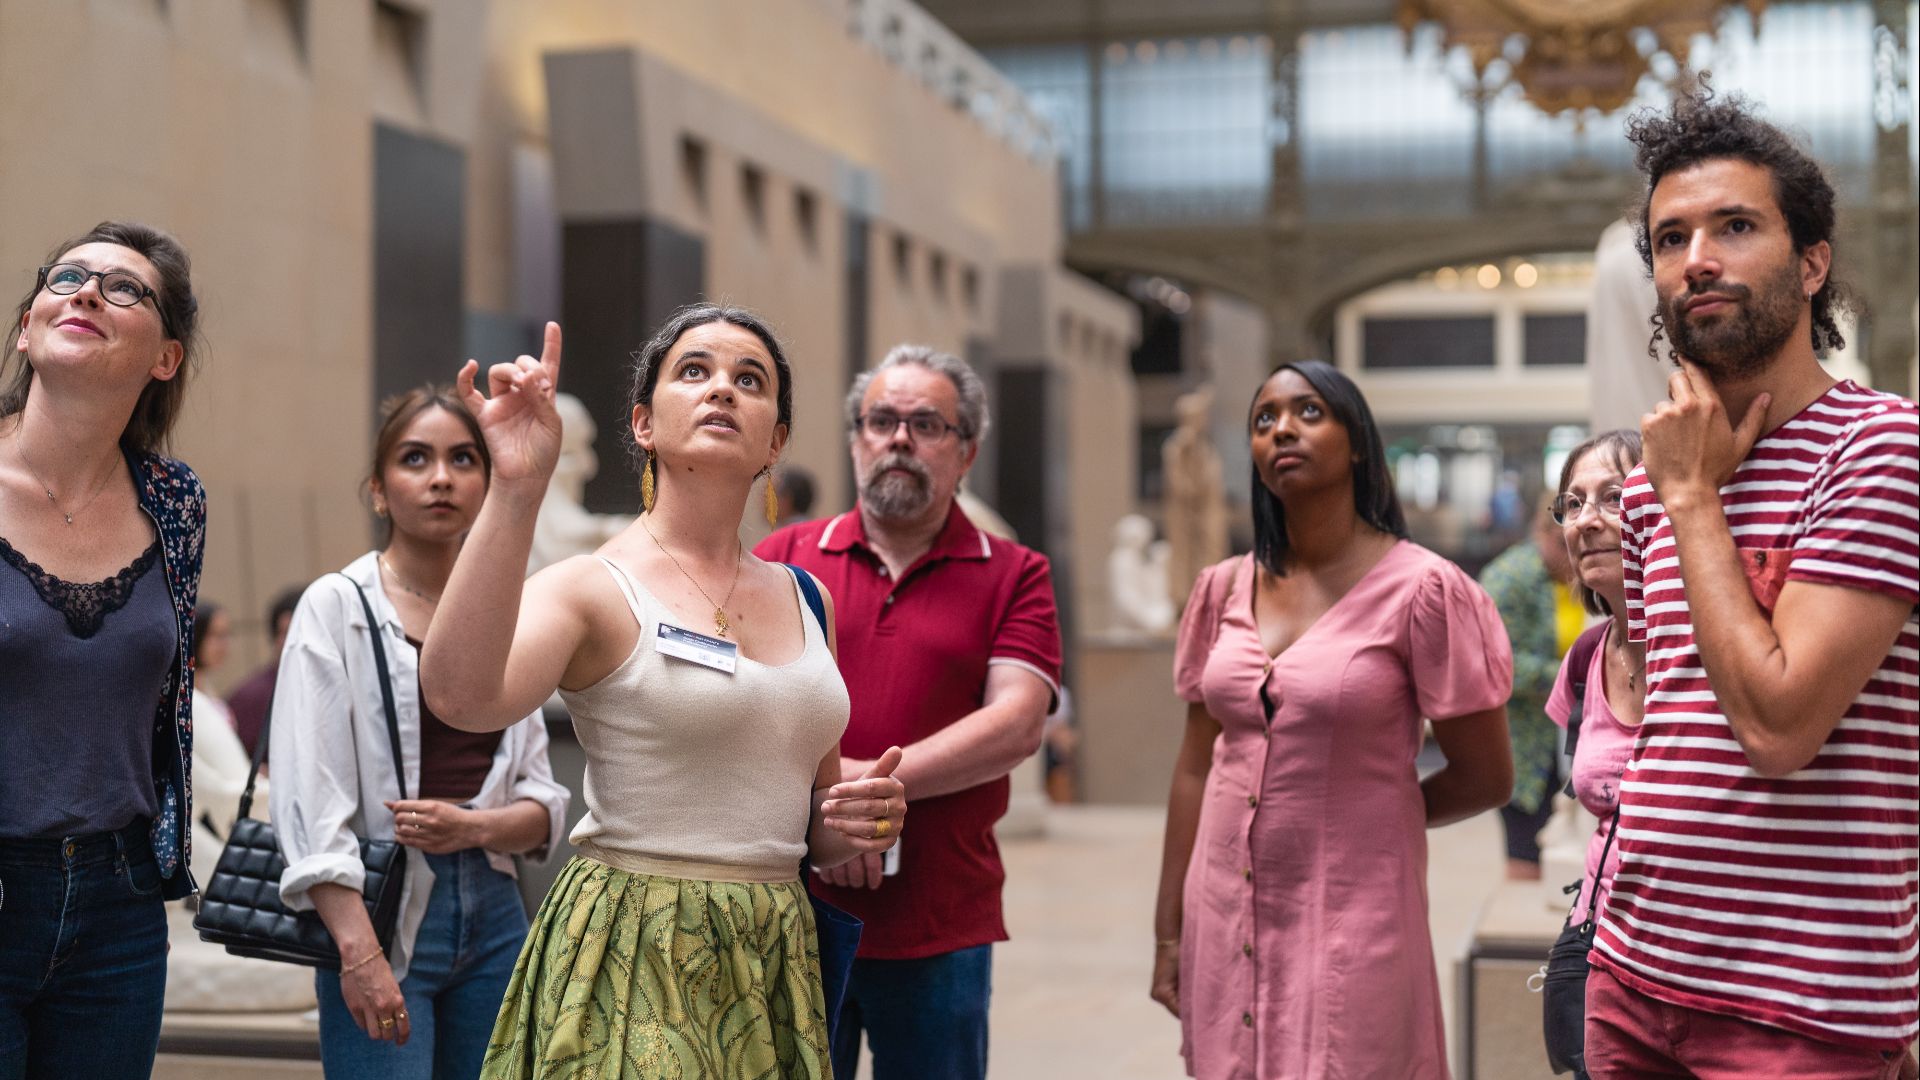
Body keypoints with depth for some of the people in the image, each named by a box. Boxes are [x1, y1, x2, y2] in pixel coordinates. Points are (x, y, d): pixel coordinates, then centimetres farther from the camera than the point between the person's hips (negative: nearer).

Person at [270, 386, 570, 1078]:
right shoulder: (338, 606, -2)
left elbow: (544, 802, 12)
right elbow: (311, 800, -11)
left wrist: (475, 825, -10)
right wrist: (359, 953, -20)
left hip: (493, 915, 5)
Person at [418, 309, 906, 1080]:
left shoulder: (803, 599, 11)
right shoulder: (595, 589, -6)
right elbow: (460, 695, -29)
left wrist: (852, 824, 0)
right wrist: (514, 491, -33)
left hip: (774, 968, 6)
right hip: (631, 962, -6)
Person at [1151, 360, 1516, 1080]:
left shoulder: (1421, 588, -8)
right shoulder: (1223, 590, 7)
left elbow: (1485, 779, -5)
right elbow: (1196, 768, 9)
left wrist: (1367, 820, 6)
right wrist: (1169, 932, 7)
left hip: (1352, 920, -4)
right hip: (1226, 918, 4)